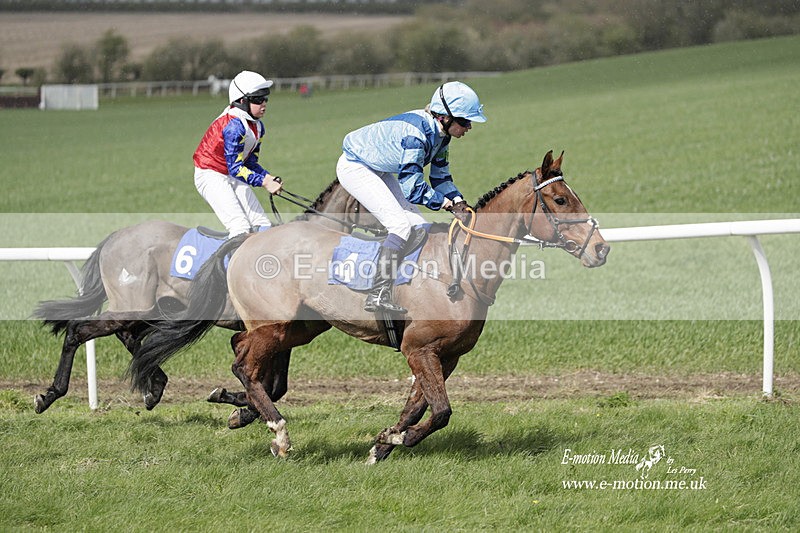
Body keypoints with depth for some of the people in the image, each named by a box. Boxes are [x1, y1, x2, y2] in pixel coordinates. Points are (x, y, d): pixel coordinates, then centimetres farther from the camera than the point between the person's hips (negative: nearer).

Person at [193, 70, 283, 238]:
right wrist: (264, 182, -29)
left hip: (234, 178, 9)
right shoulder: (234, 126, -25)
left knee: (263, 225, -1)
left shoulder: (257, 127, 4)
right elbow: (235, 168, -28)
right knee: (240, 227, -22)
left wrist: (268, 177, -9)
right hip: (211, 176, -9)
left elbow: (250, 162, 9)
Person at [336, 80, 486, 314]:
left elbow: (440, 176, 7)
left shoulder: (439, 133, -4)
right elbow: (412, 187, -32)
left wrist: (458, 202, -9)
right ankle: (378, 296, -25)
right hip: (355, 167, -10)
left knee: (418, 227, 3)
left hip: (378, 170, 10)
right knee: (401, 225, -21)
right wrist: (448, 204, -22)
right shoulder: (416, 134, -33)